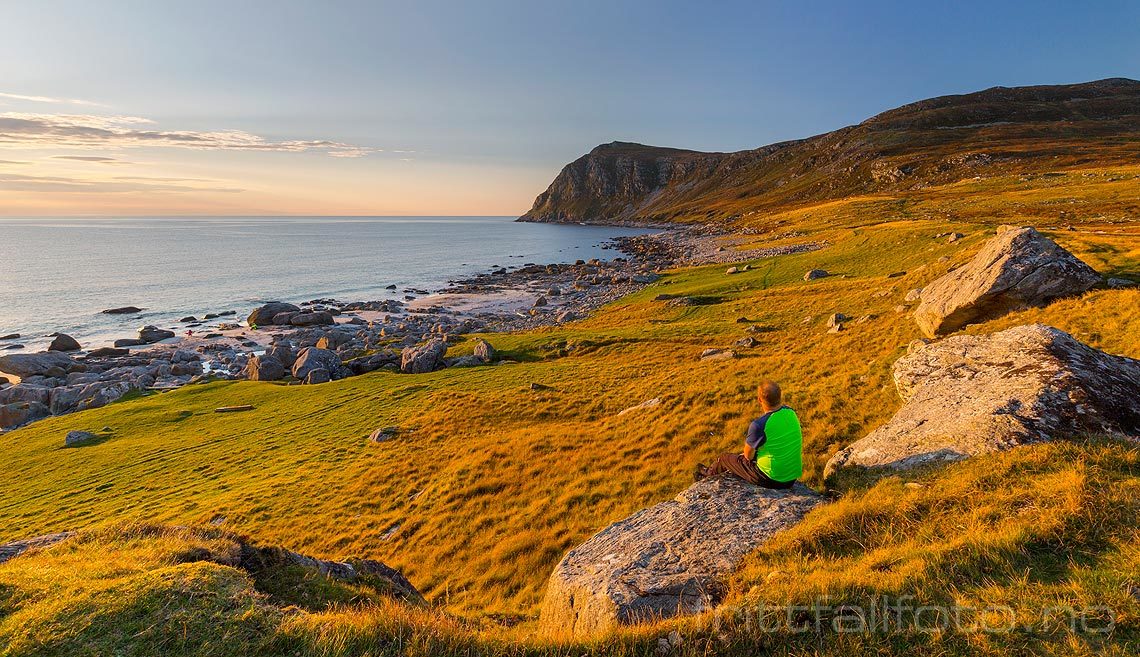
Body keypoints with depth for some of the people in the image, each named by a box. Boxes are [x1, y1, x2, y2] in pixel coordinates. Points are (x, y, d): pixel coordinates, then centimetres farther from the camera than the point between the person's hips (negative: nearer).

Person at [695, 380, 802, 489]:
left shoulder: (759, 425, -28)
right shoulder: (791, 413, -7)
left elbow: (748, 454, -11)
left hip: (771, 479, -6)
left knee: (723, 458, 17)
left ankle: (708, 474, 49)